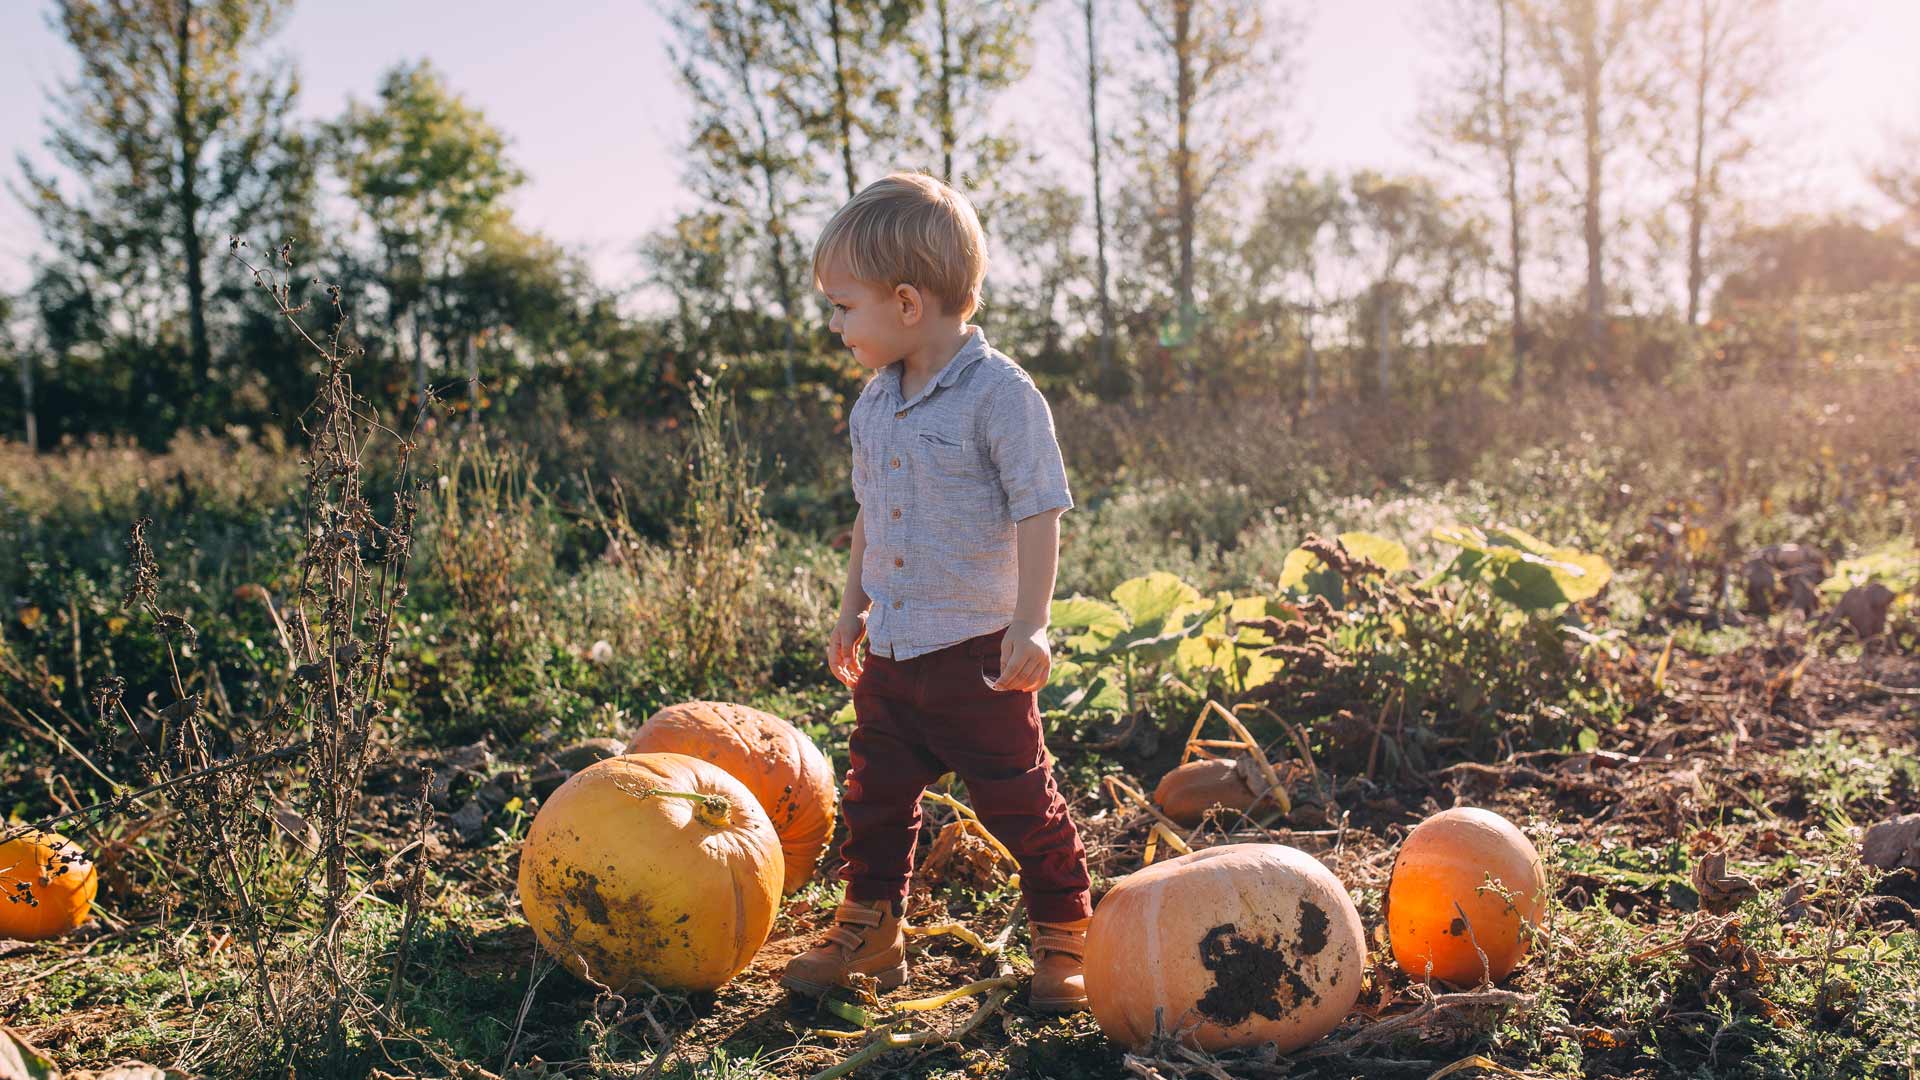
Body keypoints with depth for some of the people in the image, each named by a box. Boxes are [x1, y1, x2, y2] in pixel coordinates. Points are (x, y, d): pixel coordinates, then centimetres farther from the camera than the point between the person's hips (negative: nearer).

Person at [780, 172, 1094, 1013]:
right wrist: (853, 611, 21)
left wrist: (1030, 625, -20)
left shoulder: (1001, 396, -15)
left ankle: (1065, 937, 20)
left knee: (1017, 800, 3)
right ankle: (868, 931, 32)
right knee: (875, 794, 15)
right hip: (890, 652, 7)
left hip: (976, 650, -7)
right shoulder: (874, 405, 8)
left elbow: (1039, 515, -16)